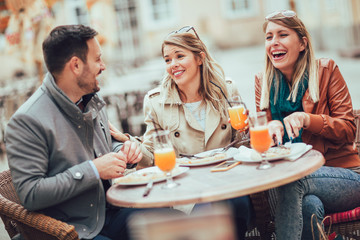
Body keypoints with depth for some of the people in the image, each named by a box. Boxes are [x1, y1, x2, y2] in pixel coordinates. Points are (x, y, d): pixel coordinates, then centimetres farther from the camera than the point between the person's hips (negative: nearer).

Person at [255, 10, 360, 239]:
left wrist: (307, 119, -22)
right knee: (309, 206, -35)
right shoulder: (263, 82, 11)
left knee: (292, 183, -34)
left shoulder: (326, 70, 2)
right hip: (292, 175, 2)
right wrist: (271, 126, -18)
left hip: (341, 173, -1)